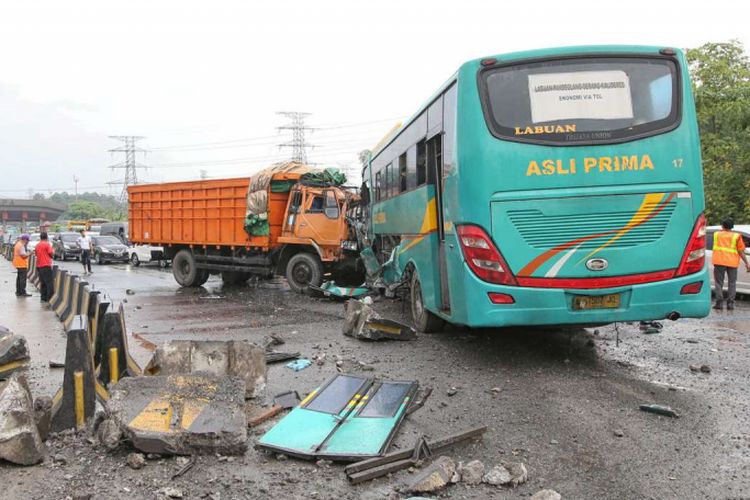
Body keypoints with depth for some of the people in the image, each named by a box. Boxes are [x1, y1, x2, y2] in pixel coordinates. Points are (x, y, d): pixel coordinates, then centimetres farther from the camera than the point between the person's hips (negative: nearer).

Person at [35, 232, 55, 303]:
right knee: (50, 283, -5)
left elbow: (36, 254, 20)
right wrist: (53, 250, 11)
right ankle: (50, 298, -10)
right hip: (46, 265, -8)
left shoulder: (37, 245, 12)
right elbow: (51, 253, -9)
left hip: (39, 266, 8)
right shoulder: (47, 244, -9)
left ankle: (43, 298, 15)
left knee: (42, 283, 13)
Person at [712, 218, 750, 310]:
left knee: (719, 283, 4)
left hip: (719, 262, 0)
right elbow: (741, 251, 0)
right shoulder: (736, 236, 4)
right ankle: (730, 303, 4)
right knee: (732, 283, 9)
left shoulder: (717, 234, 9)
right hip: (732, 262, 0)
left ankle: (719, 303, -3)